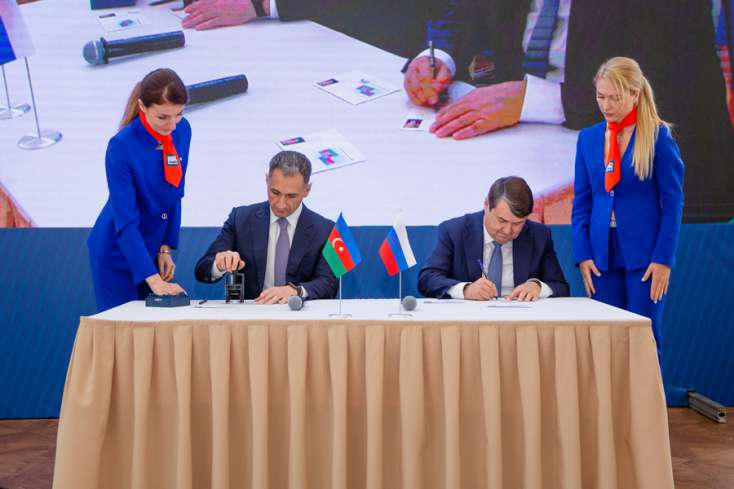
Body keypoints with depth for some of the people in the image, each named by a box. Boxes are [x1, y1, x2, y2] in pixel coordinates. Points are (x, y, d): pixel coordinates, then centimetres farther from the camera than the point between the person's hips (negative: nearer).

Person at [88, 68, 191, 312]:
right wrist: (152, 279, -32)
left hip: (153, 249, 5)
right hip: (117, 254, -5)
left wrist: (166, 248, 2)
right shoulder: (122, 146, -24)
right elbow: (125, 222, -26)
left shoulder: (182, 130, -7)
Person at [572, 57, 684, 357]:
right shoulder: (588, 137, 8)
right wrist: (582, 255, 0)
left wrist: (663, 259, -10)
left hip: (644, 253, -3)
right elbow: (581, 201, 9)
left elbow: (673, 202, -4)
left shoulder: (658, 136, -4)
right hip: (603, 254, 4)